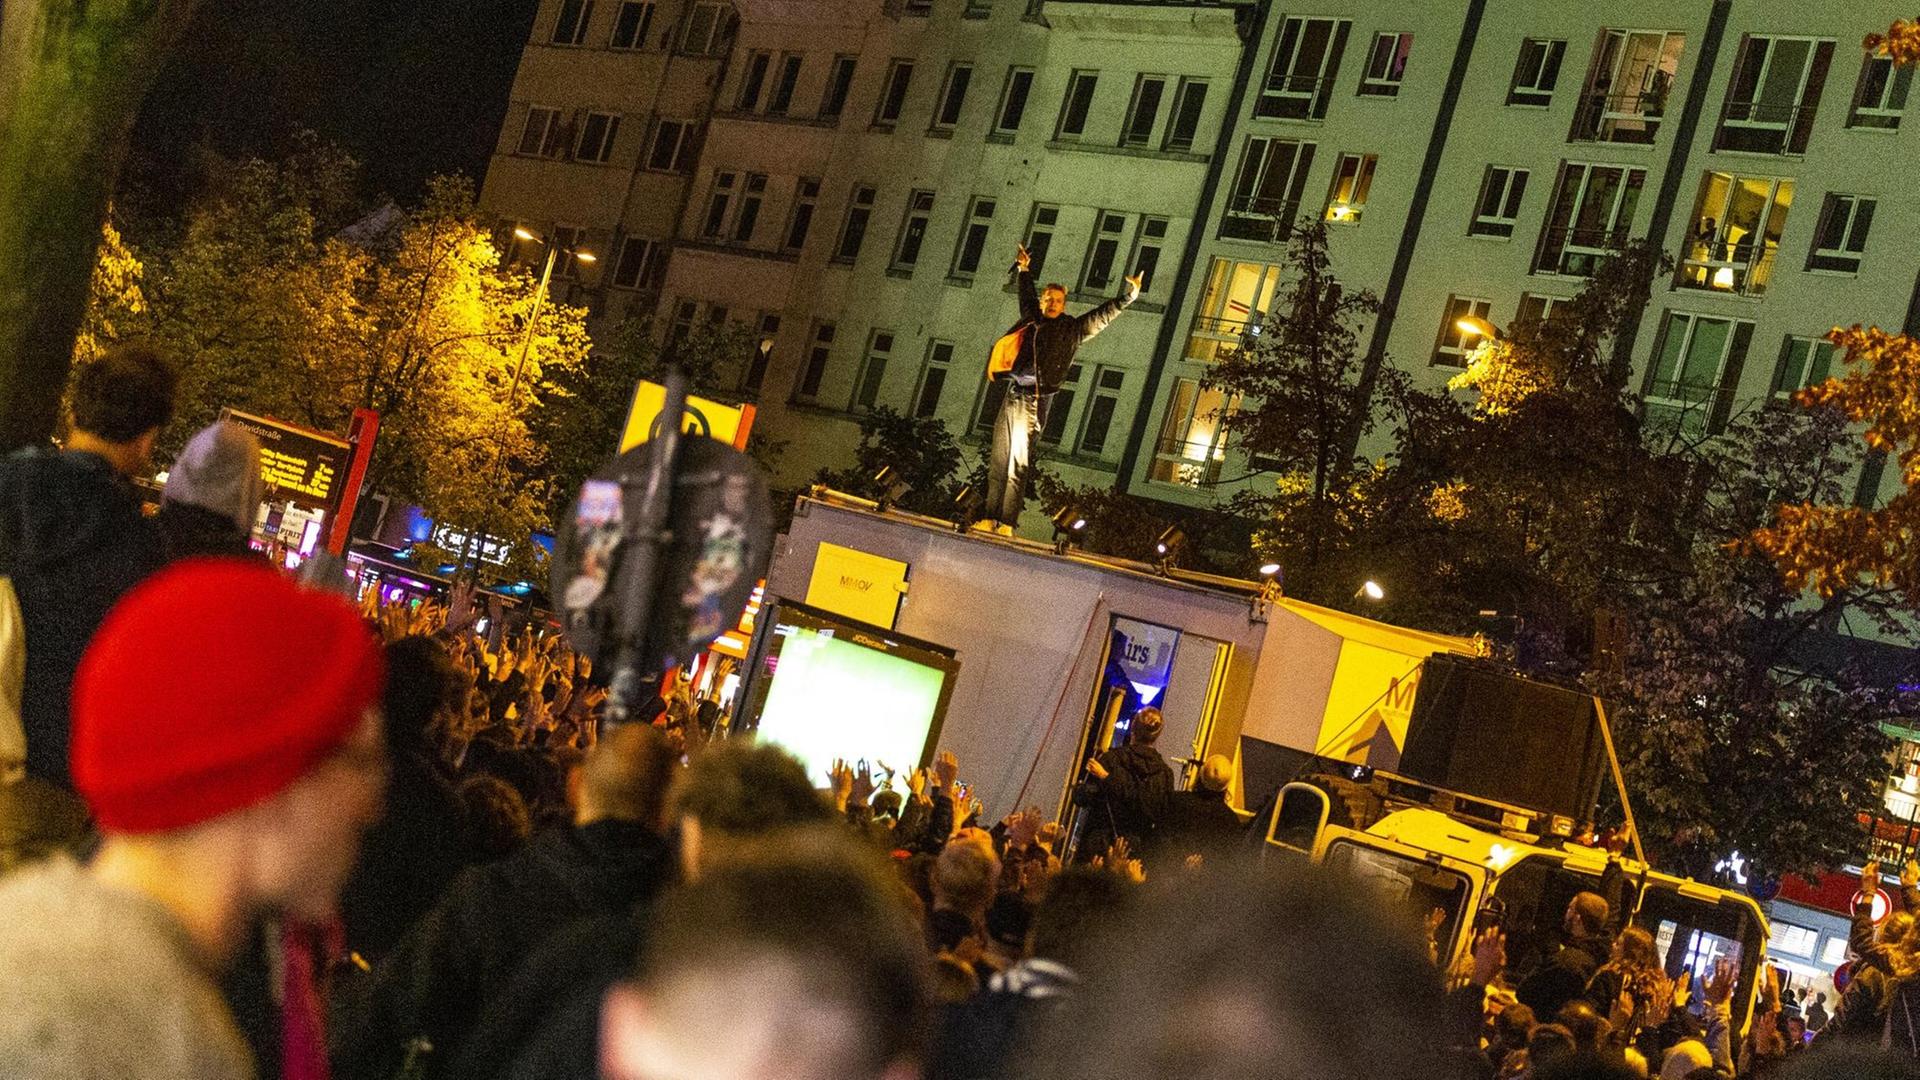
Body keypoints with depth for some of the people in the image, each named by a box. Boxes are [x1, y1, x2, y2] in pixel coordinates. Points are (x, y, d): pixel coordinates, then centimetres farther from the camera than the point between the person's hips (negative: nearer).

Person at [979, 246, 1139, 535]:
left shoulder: (1071, 328, 6)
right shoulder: (1031, 320, 18)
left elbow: (1105, 314, 7)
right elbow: (1026, 295, 38)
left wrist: (1130, 294, 3)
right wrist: (1023, 270, 46)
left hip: (1034, 400, -5)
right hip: (1012, 395, 5)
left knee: (1018, 464, -10)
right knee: (998, 462, 3)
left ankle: (1007, 524, -12)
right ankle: (991, 517, 6)